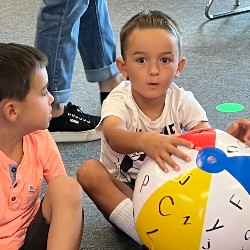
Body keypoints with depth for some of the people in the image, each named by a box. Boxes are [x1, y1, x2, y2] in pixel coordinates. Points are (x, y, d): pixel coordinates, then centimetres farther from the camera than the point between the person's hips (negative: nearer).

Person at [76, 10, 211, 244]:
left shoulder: (182, 100, -10)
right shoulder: (118, 101, -20)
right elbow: (114, 137, -43)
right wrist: (144, 141, -67)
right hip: (122, 188, -1)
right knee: (89, 171, -31)